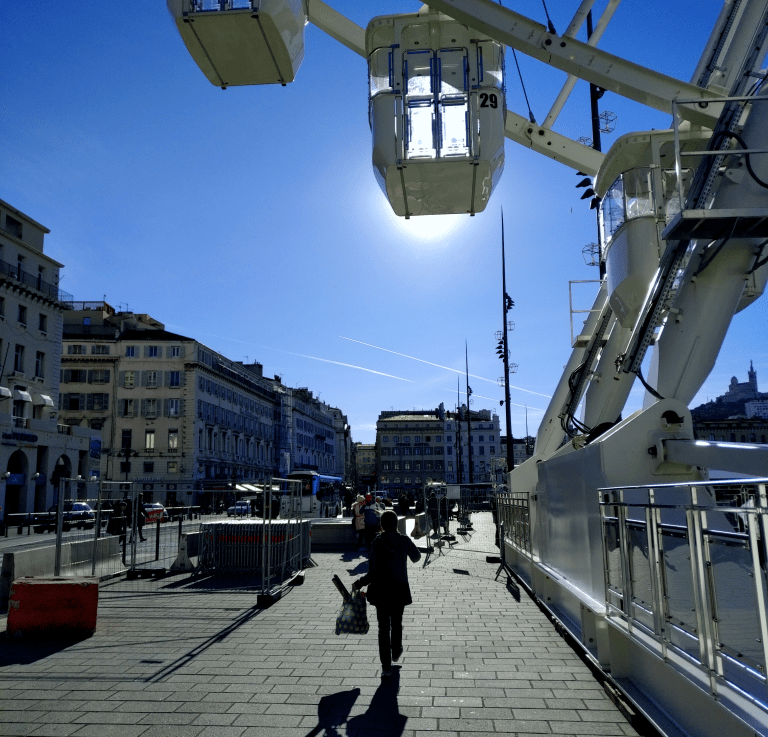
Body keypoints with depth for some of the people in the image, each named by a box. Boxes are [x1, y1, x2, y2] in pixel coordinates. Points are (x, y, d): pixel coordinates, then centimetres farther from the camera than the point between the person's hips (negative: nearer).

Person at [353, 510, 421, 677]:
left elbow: (373, 573, -13)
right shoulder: (404, 541, -9)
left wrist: (358, 584, 0)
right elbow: (416, 557, 11)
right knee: (396, 623, 23)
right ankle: (396, 653, 43)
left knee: (383, 627, 7)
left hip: (381, 590, -1)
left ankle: (386, 666, 7)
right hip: (400, 589, 1)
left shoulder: (376, 543, -13)